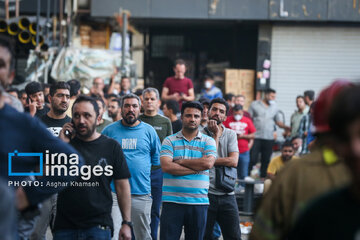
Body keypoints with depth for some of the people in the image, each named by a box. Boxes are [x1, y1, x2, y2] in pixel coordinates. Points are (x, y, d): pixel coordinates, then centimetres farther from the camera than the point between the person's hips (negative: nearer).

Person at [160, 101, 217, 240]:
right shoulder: (169, 141, 6)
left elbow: (208, 163, -10)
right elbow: (166, 166, -10)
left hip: (199, 202, 1)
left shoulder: (208, 141, 8)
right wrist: (196, 168, -10)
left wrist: (181, 161, -5)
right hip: (172, 201, -1)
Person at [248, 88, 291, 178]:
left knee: (266, 160, 5)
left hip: (269, 138, 3)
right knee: (252, 159, -7)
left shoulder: (274, 108, 14)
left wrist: (285, 127, -5)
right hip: (256, 137, -3)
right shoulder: (255, 105, 4)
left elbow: (278, 121, 16)